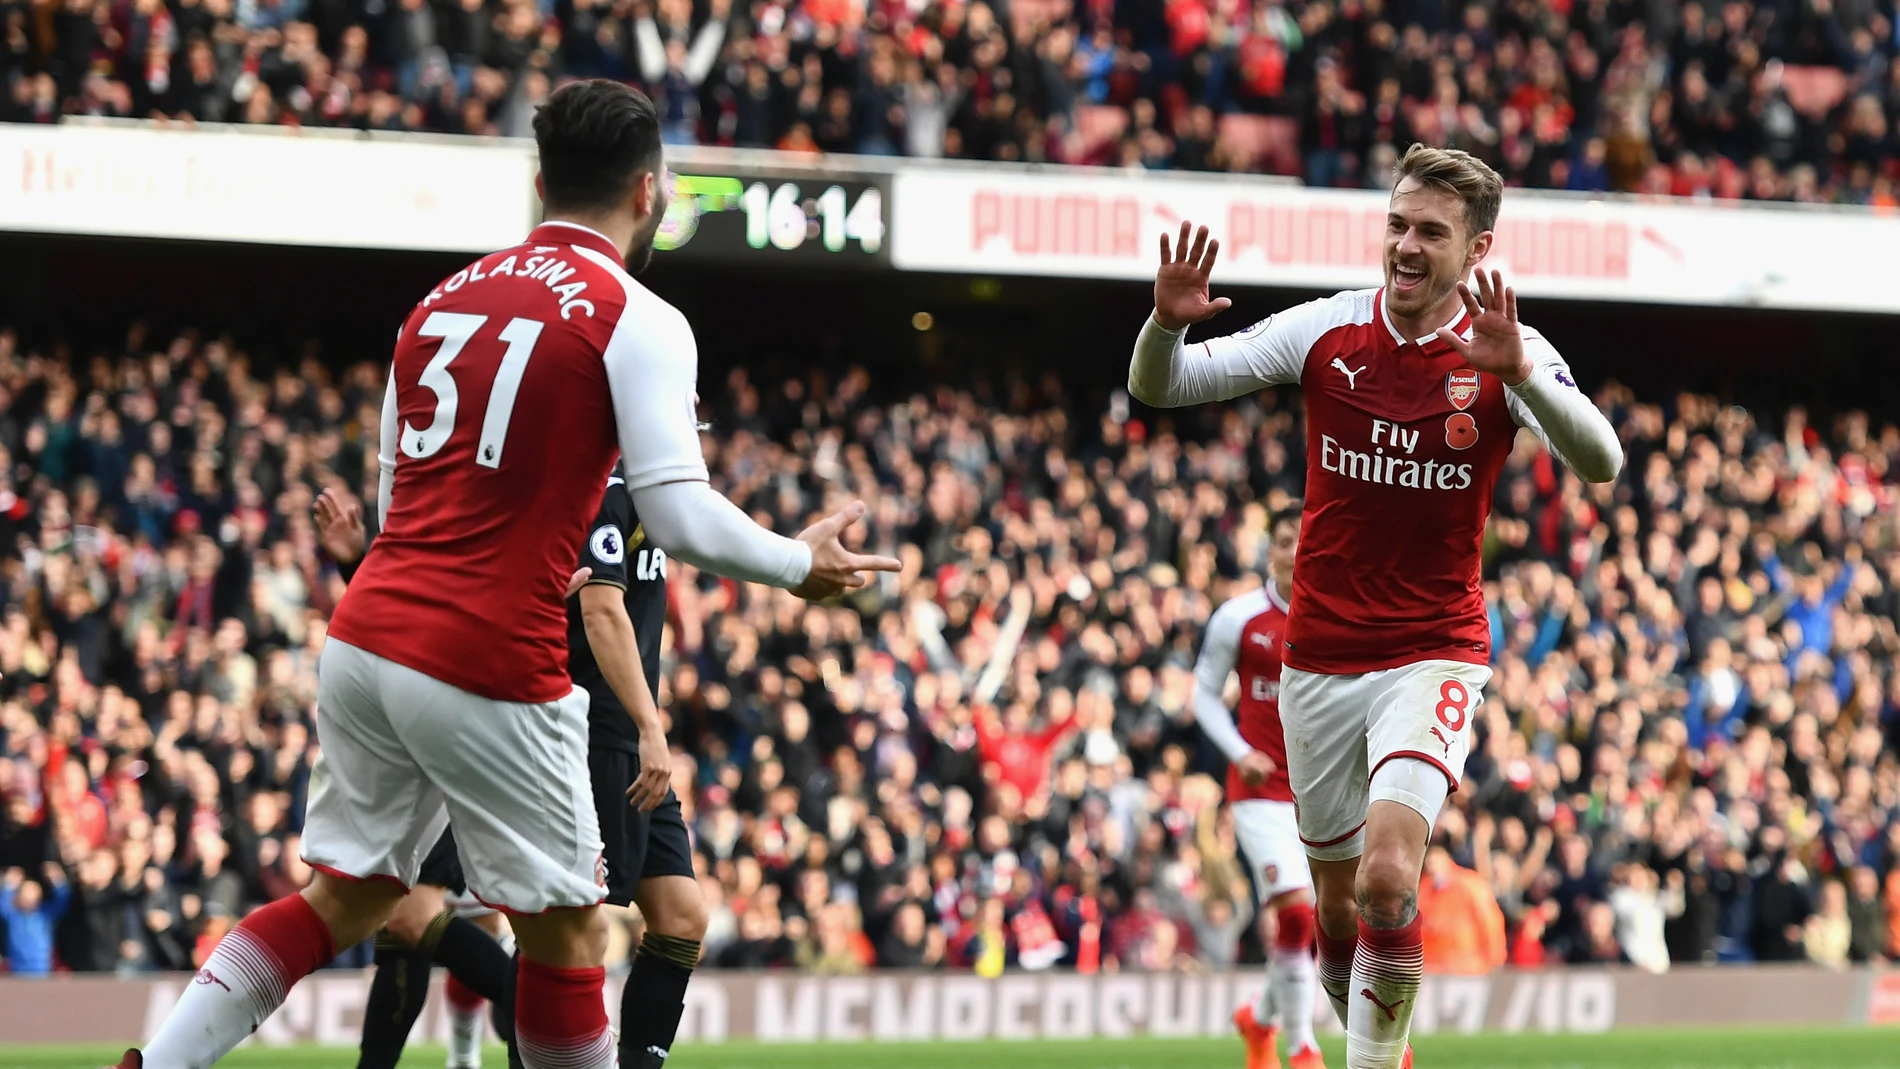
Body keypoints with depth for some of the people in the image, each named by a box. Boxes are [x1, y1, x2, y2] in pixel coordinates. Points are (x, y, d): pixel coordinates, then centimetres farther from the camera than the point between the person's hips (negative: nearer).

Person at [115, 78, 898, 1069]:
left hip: (365, 643, 7)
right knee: (566, 929, 7)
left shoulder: (442, 300, 15)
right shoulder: (635, 321, -5)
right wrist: (799, 565, 5)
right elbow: (681, 518, -12)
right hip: (489, 669, -7)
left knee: (345, 898, 17)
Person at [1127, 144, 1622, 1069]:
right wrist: (1168, 323, -23)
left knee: (1388, 876, -23)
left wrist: (1519, 374, -39)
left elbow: (1599, 463, -23)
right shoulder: (1326, 331, -2)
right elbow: (1158, 387, 0)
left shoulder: (1507, 355, -8)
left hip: (1433, 654, -3)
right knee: (1337, 896, 11)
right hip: (1318, 657, 3)